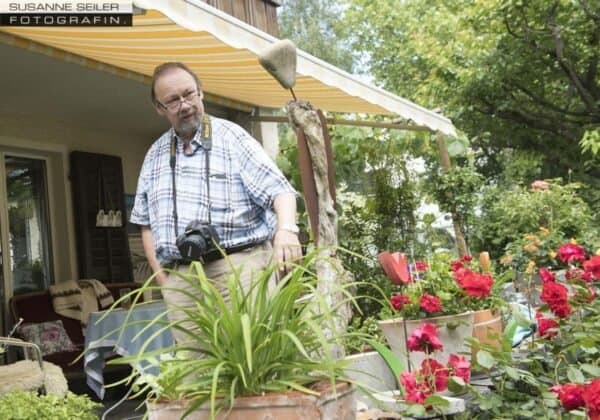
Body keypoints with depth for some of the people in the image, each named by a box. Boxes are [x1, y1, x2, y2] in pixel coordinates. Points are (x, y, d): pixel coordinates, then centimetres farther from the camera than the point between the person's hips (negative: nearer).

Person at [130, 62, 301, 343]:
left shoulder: (231, 137, 2)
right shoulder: (155, 155, 17)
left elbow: (279, 190, -6)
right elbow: (146, 223, 20)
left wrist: (286, 229, -26)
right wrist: (162, 277, 10)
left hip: (238, 267, -4)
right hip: (180, 279, 4)